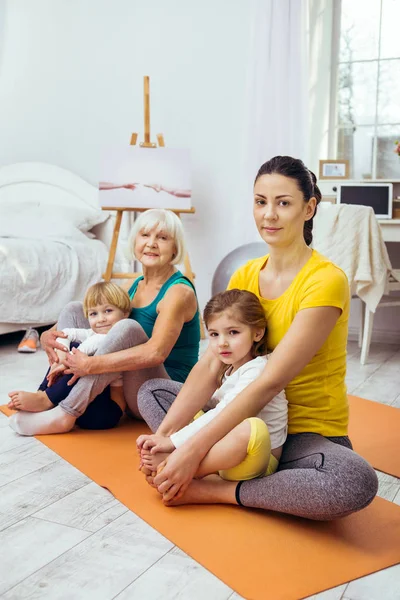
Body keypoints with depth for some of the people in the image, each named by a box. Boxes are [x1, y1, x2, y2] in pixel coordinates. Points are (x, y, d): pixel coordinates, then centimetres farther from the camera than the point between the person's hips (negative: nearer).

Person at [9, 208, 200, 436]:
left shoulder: (179, 292, -16)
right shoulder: (134, 286, 8)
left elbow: (155, 353, -31)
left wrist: (92, 364, -34)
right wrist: (49, 334, -10)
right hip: (124, 388, 7)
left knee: (128, 328, -34)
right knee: (75, 309, 1)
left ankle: (66, 413, -27)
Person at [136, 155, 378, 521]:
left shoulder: (325, 281, -19)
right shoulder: (245, 276, 2)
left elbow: (271, 381, -26)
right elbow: (209, 367, -6)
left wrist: (195, 449, -28)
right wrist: (163, 435, -19)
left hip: (310, 433, -5)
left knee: (357, 481, -37)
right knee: (153, 392, 5)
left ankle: (217, 491, -19)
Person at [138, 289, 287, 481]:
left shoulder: (256, 370, -17)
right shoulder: (228, 370, 12)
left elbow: (223, 414, -26)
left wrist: (174, 441, -27)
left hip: (255, 457, -9)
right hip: (227, 452, 9)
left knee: (252, 429, -40)